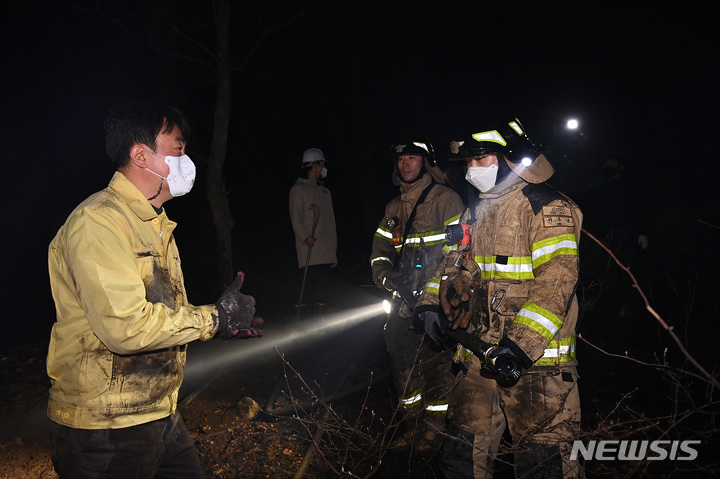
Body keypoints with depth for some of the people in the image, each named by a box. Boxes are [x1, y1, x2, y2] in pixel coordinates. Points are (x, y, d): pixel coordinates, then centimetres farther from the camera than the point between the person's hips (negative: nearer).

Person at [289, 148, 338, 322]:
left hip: (326, 252, 7)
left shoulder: (325, 192, 23)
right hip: (308, 249, -6)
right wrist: (305, 237, -24)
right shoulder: (298, 189, 2)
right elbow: (296, 218, -8)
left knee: (322, 287, 6)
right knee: (306, 287, -9)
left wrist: (333, 247, 17)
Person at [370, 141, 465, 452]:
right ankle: (415, 421, 24)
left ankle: (434, 427, 12)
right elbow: (381, 246, 17)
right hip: (404, 298, 7)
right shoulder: (394, 207, 18)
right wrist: (384, 273, -4)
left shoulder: (445, 199, -3)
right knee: (401, 357, 9)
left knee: (434, 361, -4)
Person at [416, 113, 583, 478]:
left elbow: (555, 282, -19)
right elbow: (456, 264, 24)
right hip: (478, 354, 8)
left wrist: (521, 345, -28)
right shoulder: (476, 212, 16)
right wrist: (432, 305, 7)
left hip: (535, 360, -7)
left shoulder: (546, 209, -9)